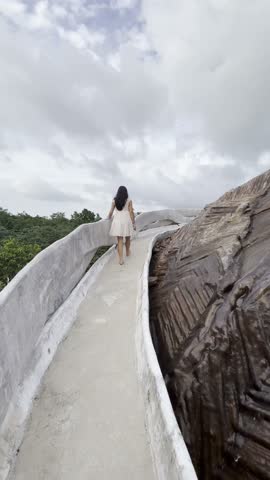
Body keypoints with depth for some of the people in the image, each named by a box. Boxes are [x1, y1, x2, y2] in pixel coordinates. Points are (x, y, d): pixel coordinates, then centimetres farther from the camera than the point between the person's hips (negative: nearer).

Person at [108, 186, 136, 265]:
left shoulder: (114, 201, 3)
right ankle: (127, 252, 41)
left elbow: (111, 212, 5)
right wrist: (133, 223, 0)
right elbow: (131, 212, -5)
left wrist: (109, 218, 25)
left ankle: (121, 259, -6)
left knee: (120, 240, 1)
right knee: (127, 238, 21)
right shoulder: (129, 200, -1)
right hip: (126, 220, -1)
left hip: (117, 221, 1)